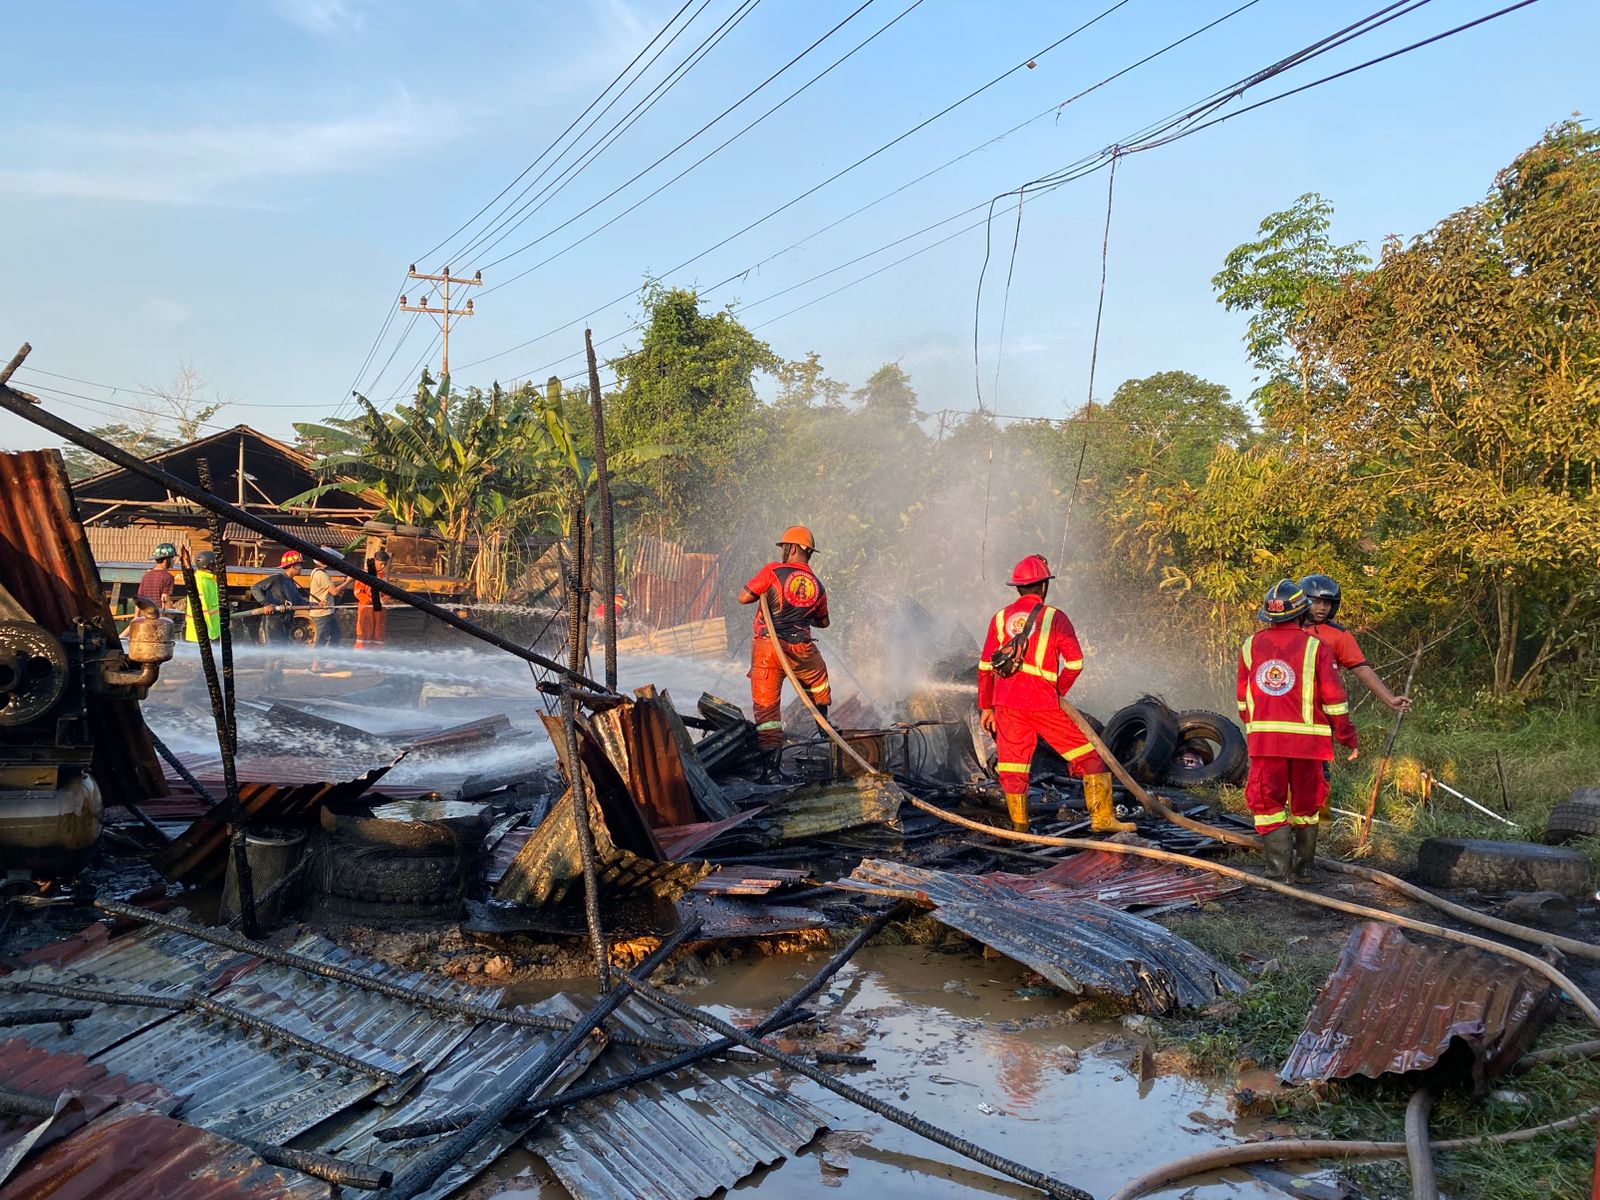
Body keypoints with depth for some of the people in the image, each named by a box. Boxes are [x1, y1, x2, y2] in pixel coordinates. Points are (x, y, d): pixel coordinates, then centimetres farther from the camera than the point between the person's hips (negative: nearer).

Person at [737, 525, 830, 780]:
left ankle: (771, 764, -5)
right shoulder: (817, 586, 11)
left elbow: (743, 598, -4)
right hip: (801, 650, 3)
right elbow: (823, 622, 24)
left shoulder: (773, 571, -4)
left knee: (766, 707, 2)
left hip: (767, 648, -3)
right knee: (818, 681, 34)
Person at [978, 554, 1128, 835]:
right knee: (1089, 755, 8)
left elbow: (985, 667, 9)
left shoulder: (1000, 618, 9)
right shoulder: (1054, 617, -2)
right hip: (1043, 703, -4)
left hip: (1006, 704, 4)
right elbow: (1075, 662, -9)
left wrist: (985, 707, 15)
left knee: (1012, 766, 11)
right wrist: (1058, 691, 7)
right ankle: (1101, 817, 7)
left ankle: (1020, 828, 15)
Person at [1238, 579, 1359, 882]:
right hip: (1307, 737, -1)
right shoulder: (1315, 647, -3)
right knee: (1305, 802, 13)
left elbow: (1243, 699, 13)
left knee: (1267, 801, 5)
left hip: (1264, 739, 1)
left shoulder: (1251, 646, 6)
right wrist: (1348, 738, 7)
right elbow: (1334, 699, -3)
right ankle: (1303, 867, 23)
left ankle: (1278, 865, -8)